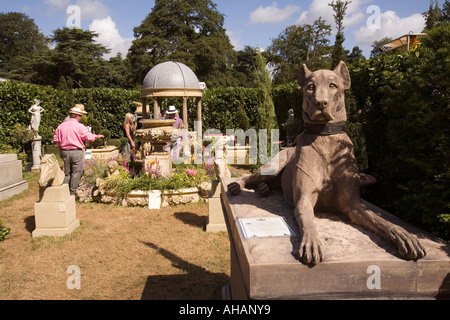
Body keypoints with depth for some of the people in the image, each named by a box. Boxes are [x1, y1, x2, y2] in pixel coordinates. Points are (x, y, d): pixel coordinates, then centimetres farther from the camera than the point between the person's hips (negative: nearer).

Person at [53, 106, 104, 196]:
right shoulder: (79, 126, -9)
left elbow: (56, 140, 9)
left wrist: (61, 148, 20)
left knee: (67, 173, 14)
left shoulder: (61, 126, 7)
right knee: (76, 172, 3)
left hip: (65, 152, 5)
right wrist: (97, 136, 6)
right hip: (77, 152, -5)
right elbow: (89, 137, -13)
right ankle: (73, 192, 6)